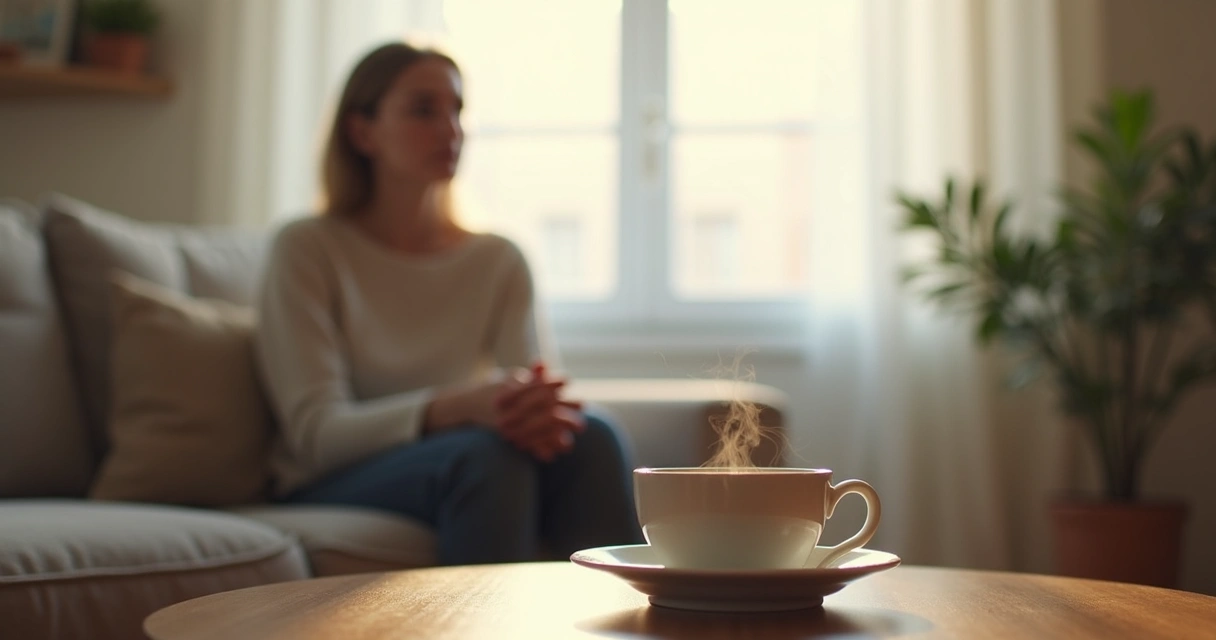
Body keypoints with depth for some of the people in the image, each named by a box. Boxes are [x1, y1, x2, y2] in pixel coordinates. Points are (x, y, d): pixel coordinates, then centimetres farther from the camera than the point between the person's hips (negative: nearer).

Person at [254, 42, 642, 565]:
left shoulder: (499, 260, 11)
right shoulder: (307, 249, -1)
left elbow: (535, 389, -1)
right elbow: (314, 430, -12)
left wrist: (543, 412, -28)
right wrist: (460, 407, -30)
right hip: (329, 491, -3)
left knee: (592, 435, -28)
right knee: (488, 453, -34)